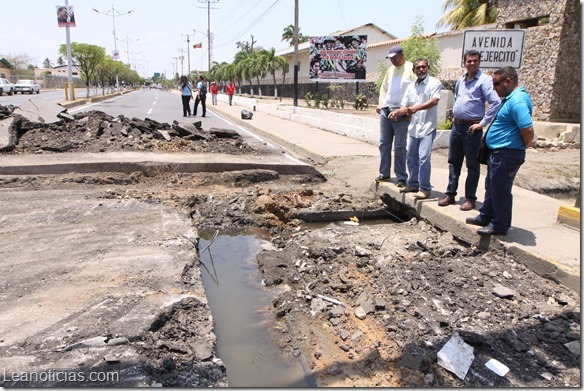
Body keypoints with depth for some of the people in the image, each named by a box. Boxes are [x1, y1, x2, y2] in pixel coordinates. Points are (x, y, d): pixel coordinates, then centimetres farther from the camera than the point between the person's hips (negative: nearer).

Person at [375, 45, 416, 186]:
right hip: (385, 111, 7)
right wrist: (380, 103, 11)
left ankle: (401, 177, 4)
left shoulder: (411, 68, -4)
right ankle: (384, 173, 20)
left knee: (400, 147, -3)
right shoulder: (390, 70, 17)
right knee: (384, 144, 9)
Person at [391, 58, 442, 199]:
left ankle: (425, 188, -4)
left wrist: (416, 108, -30)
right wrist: (397, 112, -8)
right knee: (411, 157, 12)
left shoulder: (434, 83, -4)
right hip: (414, 127, 7)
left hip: (427, 127, -7)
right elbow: (405, 106, 13)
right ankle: (413, 184, 25)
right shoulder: (411, 86, 15)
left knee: (424, 157, -12)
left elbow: (434, 101, -19)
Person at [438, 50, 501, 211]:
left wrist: (483, 123, -18)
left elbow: (495, 103, -19)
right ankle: (450, 194, 22)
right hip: (457, 125, 7)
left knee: (472, 165, 2)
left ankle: (470, 198, 10)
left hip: (472, 128, -7)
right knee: (454, 162, 12)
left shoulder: (484, 80, -10)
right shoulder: (460, 80, 12)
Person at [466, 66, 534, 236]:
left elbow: (528, 129, -28)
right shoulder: (510, 98, 13)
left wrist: (525, 144, -11)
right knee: (491, 188, 21)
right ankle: (486, 217, 35)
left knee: (500, 190, 1)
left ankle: (499, 226, 13)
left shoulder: (517, 101, -22)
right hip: (498, 152, 11)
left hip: (507, 155, -11)